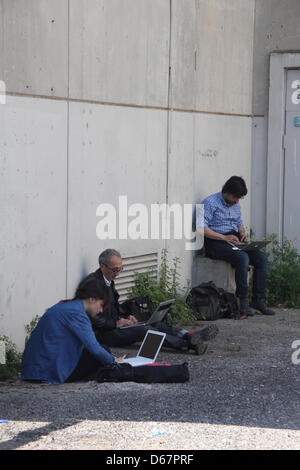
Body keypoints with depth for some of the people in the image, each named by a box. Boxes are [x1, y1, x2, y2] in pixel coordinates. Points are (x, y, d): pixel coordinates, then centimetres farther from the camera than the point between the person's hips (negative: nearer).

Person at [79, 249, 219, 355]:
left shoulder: (109, 281, 17)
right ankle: (189, 344, -37)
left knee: (156, 325, -9)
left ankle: (189, 335, -27)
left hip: (113, 326, 10)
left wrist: (125, 317, 7)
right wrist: (116, 323, -19)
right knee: (144, 330, -27)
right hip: (103, 334, -10)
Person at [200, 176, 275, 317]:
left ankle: (259, 300, -12)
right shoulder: (210, 203, -8)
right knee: (242, 257, -33)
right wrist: (224, 237, -22)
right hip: (216, 243, -8)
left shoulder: (236, 205, 19)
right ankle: (242, 302, -29)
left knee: (261, 258, -14)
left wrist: (243, 234, 6)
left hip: (234, 241, 8)